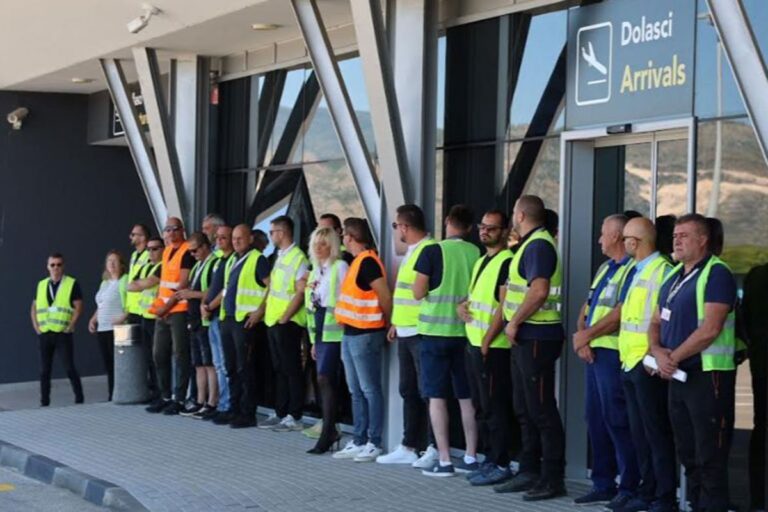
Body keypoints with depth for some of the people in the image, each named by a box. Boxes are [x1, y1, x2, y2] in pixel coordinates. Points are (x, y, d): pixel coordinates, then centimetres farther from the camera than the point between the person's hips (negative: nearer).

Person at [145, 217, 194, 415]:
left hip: (179, 310, -9)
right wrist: (157, 302, 11)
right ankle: (165, 396, 22)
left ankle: (179, 399, 0)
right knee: (159, 354, 12)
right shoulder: (166, 251, 15)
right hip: (163, 311, 9)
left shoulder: (187, 252, -11)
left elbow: (184, 284, -15)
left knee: (179, 355, -4)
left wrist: (167, 306, -13)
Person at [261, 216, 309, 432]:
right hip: (273, 322, 9)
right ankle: (280, 413, 18)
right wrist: (265, 311, 12)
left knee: (292, 370, -4)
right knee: (279, 369, 12)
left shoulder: (298, 258, -11)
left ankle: (294, 417, -1)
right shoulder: (279, 257, 16)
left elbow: (300, 293, -16)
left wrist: (284, 318, -17)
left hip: (288, 323, -9)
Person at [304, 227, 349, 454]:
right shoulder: (315, 270, 17)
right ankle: (330, 431, 14)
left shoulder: (340, 267, -7)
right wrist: (314, 340, 20)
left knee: (325, 379, -13)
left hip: (334, 332, -8)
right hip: (320, 332, 8)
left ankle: (327, 433, -11)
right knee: (326, 381, 8)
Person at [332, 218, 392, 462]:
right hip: (351, 333, 10)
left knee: (370, 390, -4)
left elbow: (385, 297, -16)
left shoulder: (368, 262, -15)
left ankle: (374, 443, 0)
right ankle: (359, 441, 19)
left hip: (366, 334, -10)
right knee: (356, 392, 13)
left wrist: (385, 323, -4)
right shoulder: (357, 261, 15)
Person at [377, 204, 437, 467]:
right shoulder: (411, 252, 17)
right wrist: (397, 323, 21)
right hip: (406, 333, 10)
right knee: (409, 391, 14)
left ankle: (435, 448, 1)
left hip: (422, 333, -10)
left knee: (428, 391, -5)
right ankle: (409, 447, 20)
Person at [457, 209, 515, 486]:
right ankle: (490, 460, 21)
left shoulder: (507, 262, -12)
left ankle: (500, 465, -1)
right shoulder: (481, 261, 18)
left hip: (493, 346, -10)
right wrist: (462, 306, 4)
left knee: (495, 407, -6)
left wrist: (487, 340, -19)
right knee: (482, 407, 14)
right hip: (475, 344, 10)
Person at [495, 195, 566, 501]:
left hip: (537, 337, -11)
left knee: (542, 410, -6)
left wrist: (514, 323, -18)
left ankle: (553, 479, -2)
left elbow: (539, 291, -26)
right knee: (525, 409, 14)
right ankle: (529, 472, 22)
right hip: (525, 337, 11)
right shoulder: (530, 244, 17)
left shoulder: (539, 245, -15)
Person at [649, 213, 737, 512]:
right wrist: (658, 351, -3)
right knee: (687, 454, 14)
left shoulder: (716, 273, -11)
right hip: (678, 375, 9)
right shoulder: (673, 277, 16)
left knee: (710, 456, -5)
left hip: (707, 375, -9)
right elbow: (656, 322, 18)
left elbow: (710, 329, -19)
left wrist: (673, 357, -13)